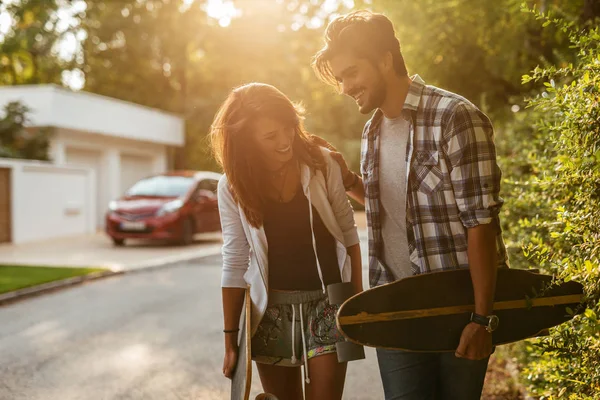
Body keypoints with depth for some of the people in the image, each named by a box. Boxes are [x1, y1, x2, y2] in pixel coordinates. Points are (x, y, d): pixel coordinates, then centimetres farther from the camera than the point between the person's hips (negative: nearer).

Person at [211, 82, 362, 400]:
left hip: (327, 302, -1)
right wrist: (230, 338, 0)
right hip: (272, 310, 1)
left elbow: (348, 231, 2)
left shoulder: (321, 163, -8)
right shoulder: (232, 186, -6)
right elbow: (235, 264, -1)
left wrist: (358, 297, 0)